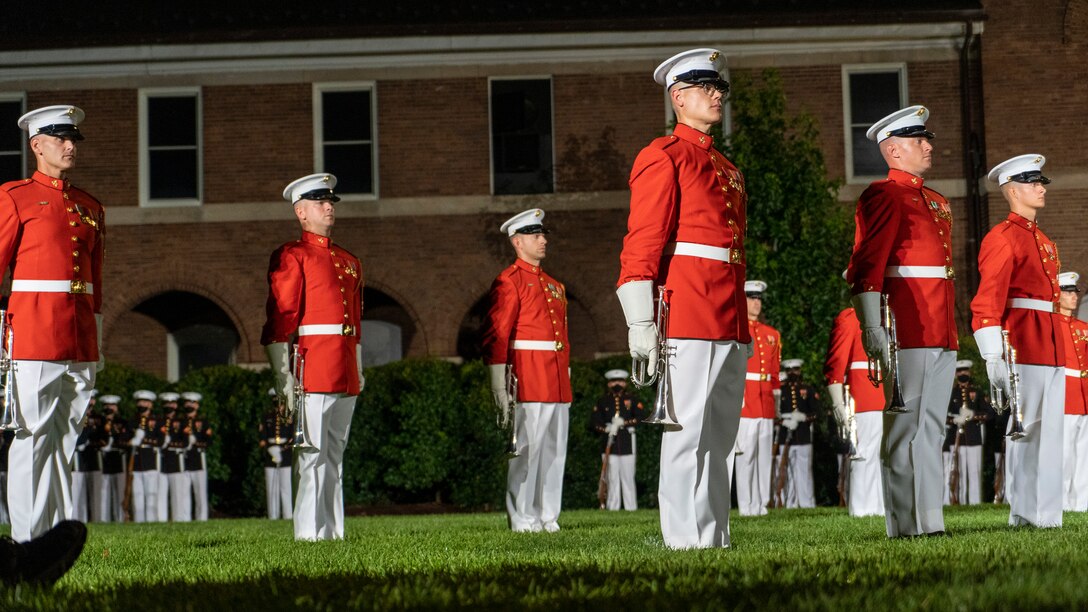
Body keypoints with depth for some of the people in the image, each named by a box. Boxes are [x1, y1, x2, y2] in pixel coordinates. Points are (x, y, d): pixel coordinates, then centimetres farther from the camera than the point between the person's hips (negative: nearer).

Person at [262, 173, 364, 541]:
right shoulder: (291, 256, -3)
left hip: (345, 375, 7)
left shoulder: (349, 262, 20)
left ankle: (333, 532, 12)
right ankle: (309, 533, -8)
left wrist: (358, 372, 19)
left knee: (335, 456, 9)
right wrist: (283, 376, -15)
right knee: (313, 456, -9)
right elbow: (280, 319, -9)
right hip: (313, 369, -7)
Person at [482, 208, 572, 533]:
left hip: (558, 384, 7)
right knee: (526, 449, -6)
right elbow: (495, 336, -9)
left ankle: (548, 517, 12)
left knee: (554, 451, 7)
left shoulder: (554, 286, 20)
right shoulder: (509, 281, -3)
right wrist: (499, 385, -16)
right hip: (528, 381, -7)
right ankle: (523, 520, -3)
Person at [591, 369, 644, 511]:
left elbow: (642, 416, -3)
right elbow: (594, 422, 6)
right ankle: (612, 508, 1)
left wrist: (624, 422, -14)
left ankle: (631, 508, 1)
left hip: (627, 445, 0)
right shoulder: (603, 401, 11)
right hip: (609, 445, 0)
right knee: (612, 478, 0)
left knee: (628, 478, 0)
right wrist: (606, 429, -12)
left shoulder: (632, 400, 9)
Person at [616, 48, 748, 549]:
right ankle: (687, 542, -5)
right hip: (688, 321, -8)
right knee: (688, 434, -7)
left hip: (731, 326, 8)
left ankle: (716, 540, 12)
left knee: (720, 440, 8)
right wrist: (642, 325, -16)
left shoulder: (727, 169, 22)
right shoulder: (664, 158, -3)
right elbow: (641, 245, -9)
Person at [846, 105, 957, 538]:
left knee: (931, 428, 9)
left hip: (941, 337, 9)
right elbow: (865, 266, -13)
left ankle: (931, 523, 12)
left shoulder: (936, 203, 22)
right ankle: (905, 529, -5)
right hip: (908, 335, -9)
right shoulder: (883, 196, -6)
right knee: (904, 429, -6)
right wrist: (872, 329, -22)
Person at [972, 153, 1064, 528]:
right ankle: (1026, 516, -3)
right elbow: (987, 303, -14)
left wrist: (1058, 349, 20)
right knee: (1026, 429, -6)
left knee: (1050, 431, 8)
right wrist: (993, 358, -21)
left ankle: (1047, 515, 11)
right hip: (1023, 349, -8)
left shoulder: (1042, 241, 21)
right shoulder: (1003, 238, -7)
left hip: (1052, 350, 8)